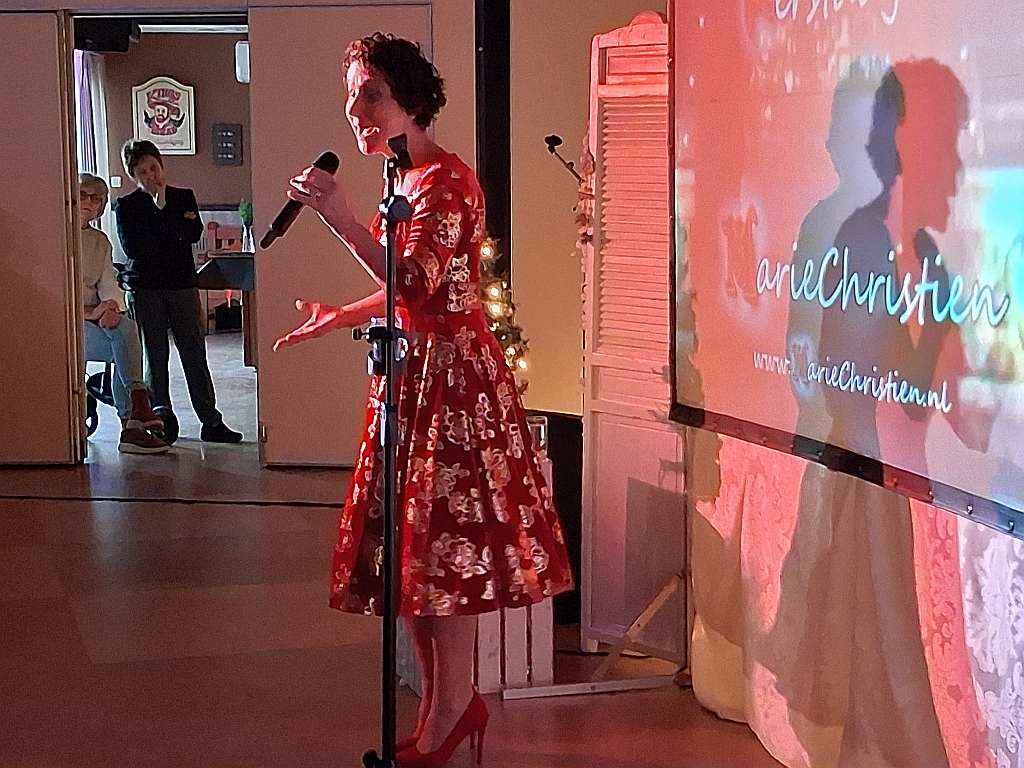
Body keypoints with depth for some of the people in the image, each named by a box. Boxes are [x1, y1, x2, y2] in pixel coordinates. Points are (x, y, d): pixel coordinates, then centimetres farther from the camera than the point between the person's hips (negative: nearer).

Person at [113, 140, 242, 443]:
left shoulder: (184, 197, 10)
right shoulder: (125, 206, 3)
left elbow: (194, 233, -6)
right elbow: (133, 247, -10)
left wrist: (163, 210, -11)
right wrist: (176, 225, -9)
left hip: (183, 285, 2)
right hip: (144, 288, -1)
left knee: (195, 353, 0)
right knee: (155, 356, 1)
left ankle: (211, 421, 2)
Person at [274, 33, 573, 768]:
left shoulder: (447, 180, -15)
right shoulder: (405, 180, 13)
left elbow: (416, 286, -26)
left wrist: (343, 220, -34)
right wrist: (339, 317, 28)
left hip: (452, 376, -10)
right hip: (412, 375, 10)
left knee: (445, 545, -3)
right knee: (412, 542, 11)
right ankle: (449, 705, 22)